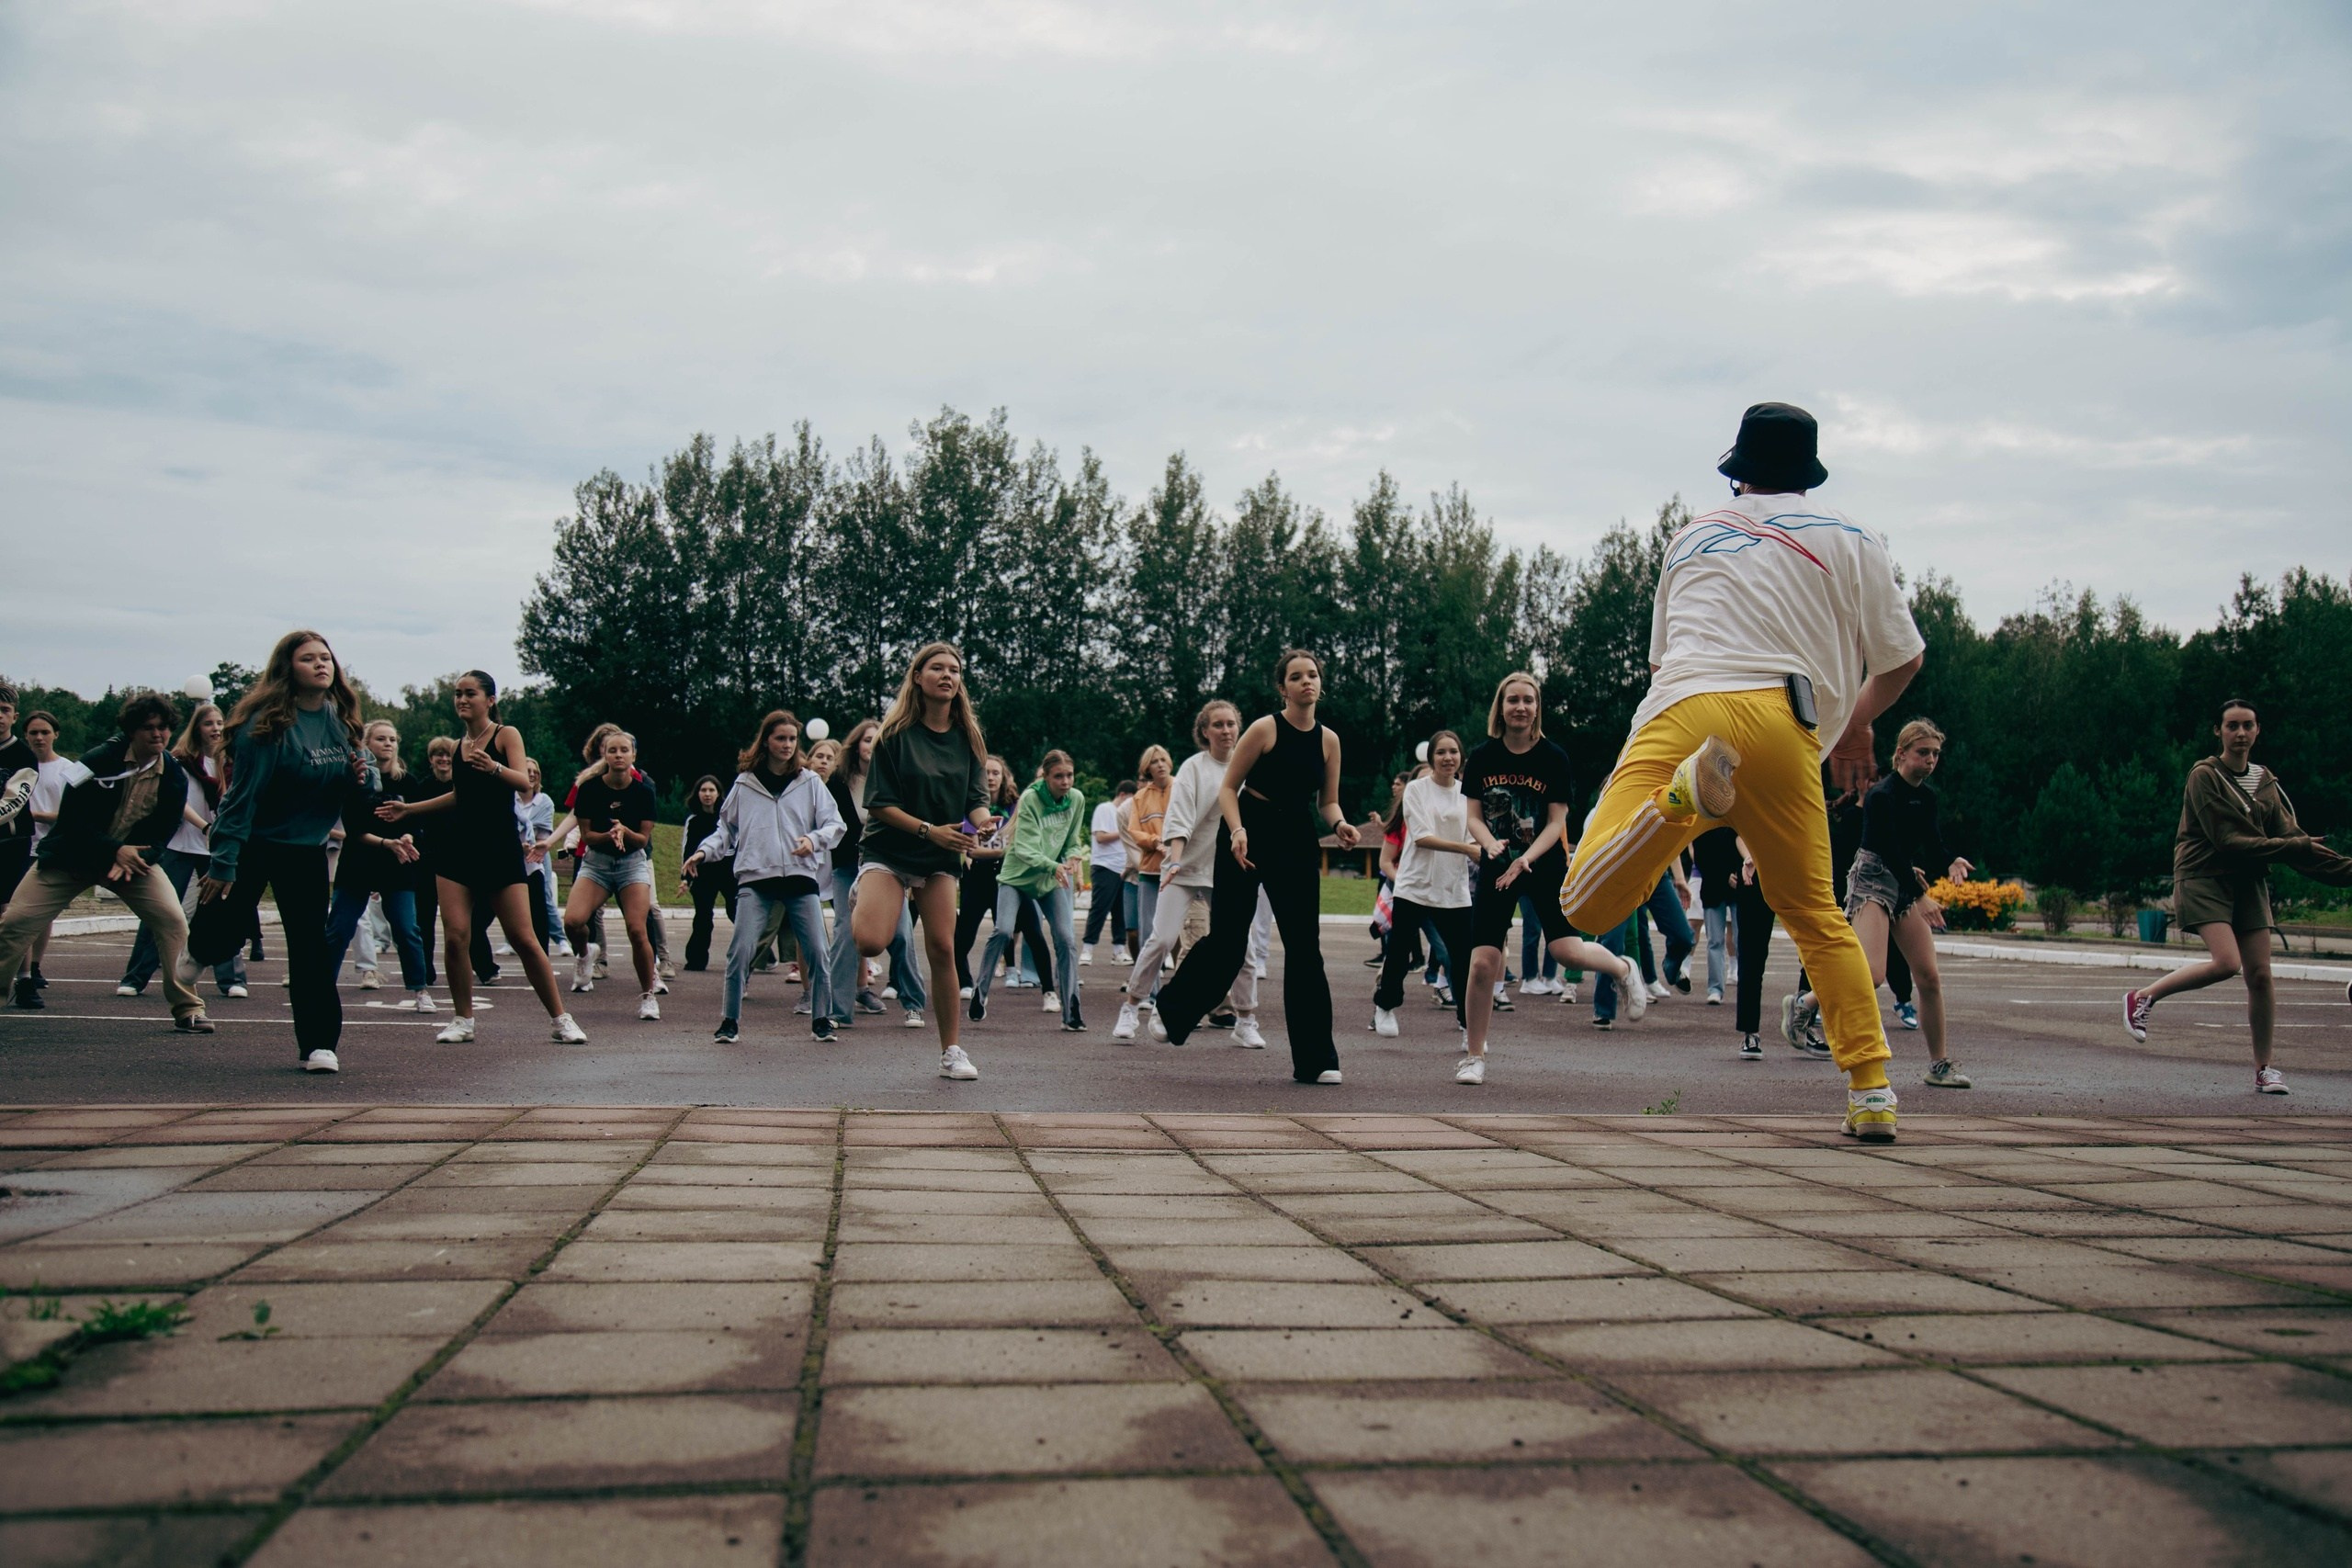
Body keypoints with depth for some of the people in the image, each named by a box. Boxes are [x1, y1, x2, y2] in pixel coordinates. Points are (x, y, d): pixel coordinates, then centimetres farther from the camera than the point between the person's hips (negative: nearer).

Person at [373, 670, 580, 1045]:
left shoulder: (506, 734, -2)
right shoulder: (460, 744, 14)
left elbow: (524, 782, -18)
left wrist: (494, 768, -37)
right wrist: (408, 809, 27)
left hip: (500, 848, -5)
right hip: (457, 847, 5)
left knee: (523, 939, -8)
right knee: (455, 937, -7)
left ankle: (561, 1019, 1)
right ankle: (463, 1021, 8)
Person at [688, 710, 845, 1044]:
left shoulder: (809, 781, 9)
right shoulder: (744, 783, 10)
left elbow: (835, 823, 7)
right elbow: (726, 828, 19)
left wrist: (814, 839, -12)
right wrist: (704, 851, 4)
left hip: (800, 878, 0)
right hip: (755, 880, 0)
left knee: (817, 951, -3)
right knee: (740, 951, -9)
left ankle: (821, 1019, 13)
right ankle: (730, 1020, 4)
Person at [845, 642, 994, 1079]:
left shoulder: (968, 737, 4)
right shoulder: (895, 733, -7)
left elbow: (976, 798, 4)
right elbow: (880, 804, -9)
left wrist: (983, 819, -20)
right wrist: (930, 830, -20)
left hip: (941, 858, 3)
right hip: (889, 851, -3)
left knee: (942, 950, -2)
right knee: (871, 942, -23)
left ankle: (951, 1051, 9)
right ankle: (861, 898, 13)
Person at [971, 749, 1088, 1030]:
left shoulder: (1077, 800, -3)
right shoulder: (1030, 798, -17)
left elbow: (1073, 842, 6)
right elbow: (1024, 849, -25)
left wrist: (1073, 858, -17)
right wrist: (1053, 866, -40)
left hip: (1051, 880, 4)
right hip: (1017, 875, -4)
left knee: (1066, 940, -7)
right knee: (1004, 931, -21)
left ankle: (1071, 1013, -2)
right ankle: (980, 990, 2)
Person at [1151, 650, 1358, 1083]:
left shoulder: (1328, 740, 5)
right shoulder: (1264, 729, -8)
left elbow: (1328, 802, 12)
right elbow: (1228, 788, -6)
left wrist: (1339, 824, -9)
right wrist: (1237, 832, -21)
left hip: (1298, 842, 4)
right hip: (1249, 834, -4)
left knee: (1305, 947, 0)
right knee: (1227, 939, -1)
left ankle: (1315, 1060, 5)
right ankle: (1170, 1009, 26)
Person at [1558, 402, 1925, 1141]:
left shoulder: (1691, 535, 28)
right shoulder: (1849, 538, 22)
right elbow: (1902, 657, 22)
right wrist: (1858, 720, 41)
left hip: (1678, 709, 0)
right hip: (1779, 723, 1)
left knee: (1586, 906, -10)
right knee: (1817, 918, 19)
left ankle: (1687, 791, -36)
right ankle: (1871, 1096, 11)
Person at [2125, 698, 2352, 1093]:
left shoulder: (2266, 783, 12)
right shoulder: (2204, 776, -8)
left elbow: (2290, 835, 3)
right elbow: (2228, 839, -16)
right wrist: (2295, 848, -20)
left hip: (2249, 883, 6)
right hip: (2205, 877, -6)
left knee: (2260, 974, -1)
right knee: (2226, 963, -23)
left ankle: (2264, 1068, 8)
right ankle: (2143, 998, -4)